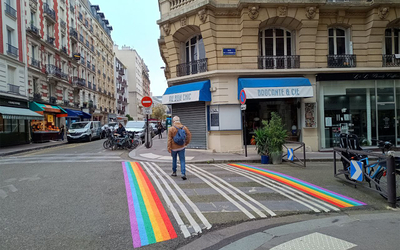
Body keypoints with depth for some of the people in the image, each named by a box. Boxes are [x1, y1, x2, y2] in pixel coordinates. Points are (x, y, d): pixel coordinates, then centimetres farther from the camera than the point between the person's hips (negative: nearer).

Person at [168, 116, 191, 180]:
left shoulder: (171, 129, -10)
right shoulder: (184, 127, -3)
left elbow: (169, 140, -11)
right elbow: (189, 135, -1)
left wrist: (169, 148, -8)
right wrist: (187, 142, 12)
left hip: (174, 147, -1)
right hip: (182, 147, 1)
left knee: (174, 159, 19)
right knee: (182, 160, 3)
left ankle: (174, 172, 31)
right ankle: (183, 174, -9)